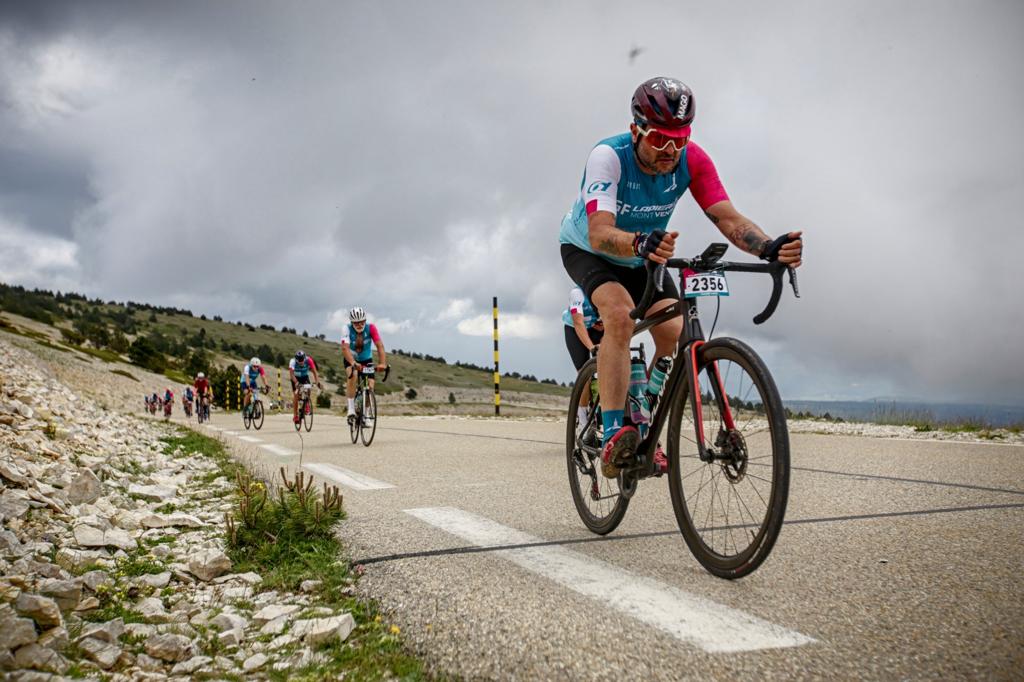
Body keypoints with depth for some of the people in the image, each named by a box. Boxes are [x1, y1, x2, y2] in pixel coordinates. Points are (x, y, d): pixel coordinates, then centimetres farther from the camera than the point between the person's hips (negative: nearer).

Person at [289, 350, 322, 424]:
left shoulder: (308, 360, -28)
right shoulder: (292, 362, -30)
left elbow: (314, 371, -29)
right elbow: (291, 373, -38)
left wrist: (317, 382, -43)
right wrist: (296, 383, -54)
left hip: (305, 377, 1)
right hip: (296, 378, -1)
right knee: (296, 394, -15)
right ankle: (295, 415, -8)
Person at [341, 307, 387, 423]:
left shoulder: (371, 328, -24)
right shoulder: (347, 329, -27)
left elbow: (380, 346, -32)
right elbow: (345, 348, -39)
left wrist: (383, 363, -47)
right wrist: (353, 363, -56)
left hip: (367, 359, 2)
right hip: (351, 360, -2)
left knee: (370, 385, -12)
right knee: (352, 376, -31)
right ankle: (351, 410, -25)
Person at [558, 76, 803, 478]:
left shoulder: (692, 160, -22)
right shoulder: (608, 156, -34)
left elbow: (728, 218, -30)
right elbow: (599, 233, -46)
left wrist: (769, 247, -49)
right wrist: (641, 243, -67)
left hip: (644, 255, 5)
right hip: (586, 249, -4)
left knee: (675, 334, -14)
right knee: (620, 313, -33)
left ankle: (646, 434, 4)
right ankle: (613, 437, -32)